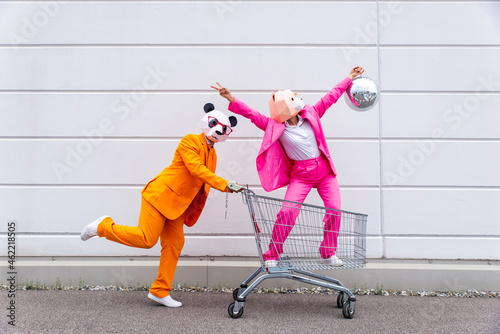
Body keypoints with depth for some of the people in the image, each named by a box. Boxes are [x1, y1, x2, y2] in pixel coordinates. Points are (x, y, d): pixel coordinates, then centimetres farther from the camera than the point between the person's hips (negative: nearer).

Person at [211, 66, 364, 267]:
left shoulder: (310, 115, 2)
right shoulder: (275, 127, -7)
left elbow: (330, 97, 10)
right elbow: (252, 115, -13)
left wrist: (349, 78, 17)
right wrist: (232, 99, -24)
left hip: (324, 170, 4)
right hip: (300, 175, -4)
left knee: (334, 210, -5)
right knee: (287, 212, -16)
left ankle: (328, 254, 14)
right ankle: (272, 255, -1)